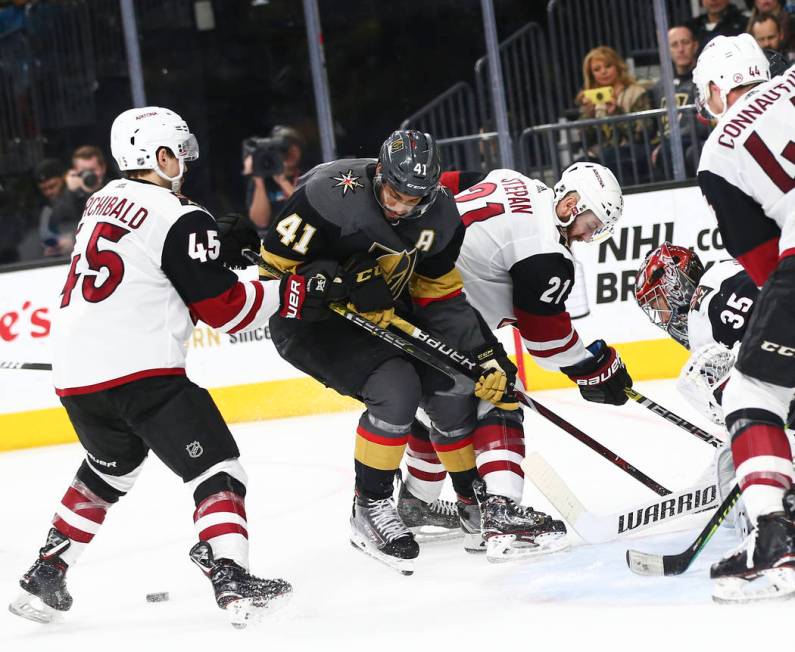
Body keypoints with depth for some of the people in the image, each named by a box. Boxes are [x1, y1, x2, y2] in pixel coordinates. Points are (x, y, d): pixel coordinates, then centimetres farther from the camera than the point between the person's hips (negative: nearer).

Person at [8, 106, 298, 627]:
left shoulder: (104, 201, 17)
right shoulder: (181, 220, -8)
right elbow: (224, 308, -7)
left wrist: (220, 242, 21)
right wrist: (286, 294, 5)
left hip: (75, 372, 8)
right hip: (139, 371, -8)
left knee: (109, 470, 29)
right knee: (215, 469, -4)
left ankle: (45, 578, 29)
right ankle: (231, 579, -21)